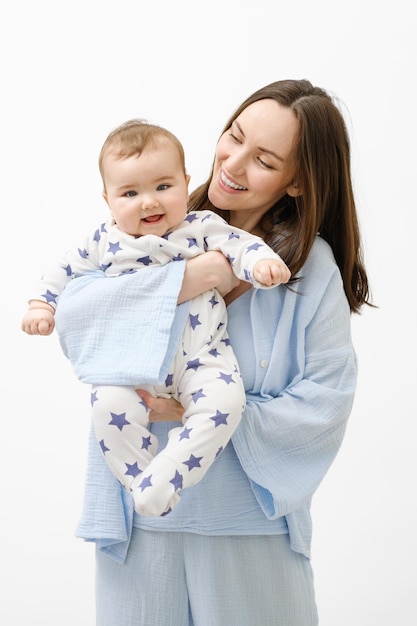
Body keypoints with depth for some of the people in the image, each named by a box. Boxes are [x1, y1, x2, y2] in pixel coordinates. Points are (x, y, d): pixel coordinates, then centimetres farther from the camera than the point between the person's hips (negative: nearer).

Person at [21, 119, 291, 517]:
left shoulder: (203, 227, 6)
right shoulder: (105, 242, 10)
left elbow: (238, 244, 0)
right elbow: (67, 269, 20)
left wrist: (262, 261, -20)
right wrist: (42, 303, 11)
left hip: (200, 355, 0)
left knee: (223, 401, -25)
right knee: (111, 405, -25)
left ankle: (163, 480, -22)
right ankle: (141, 481, -10)